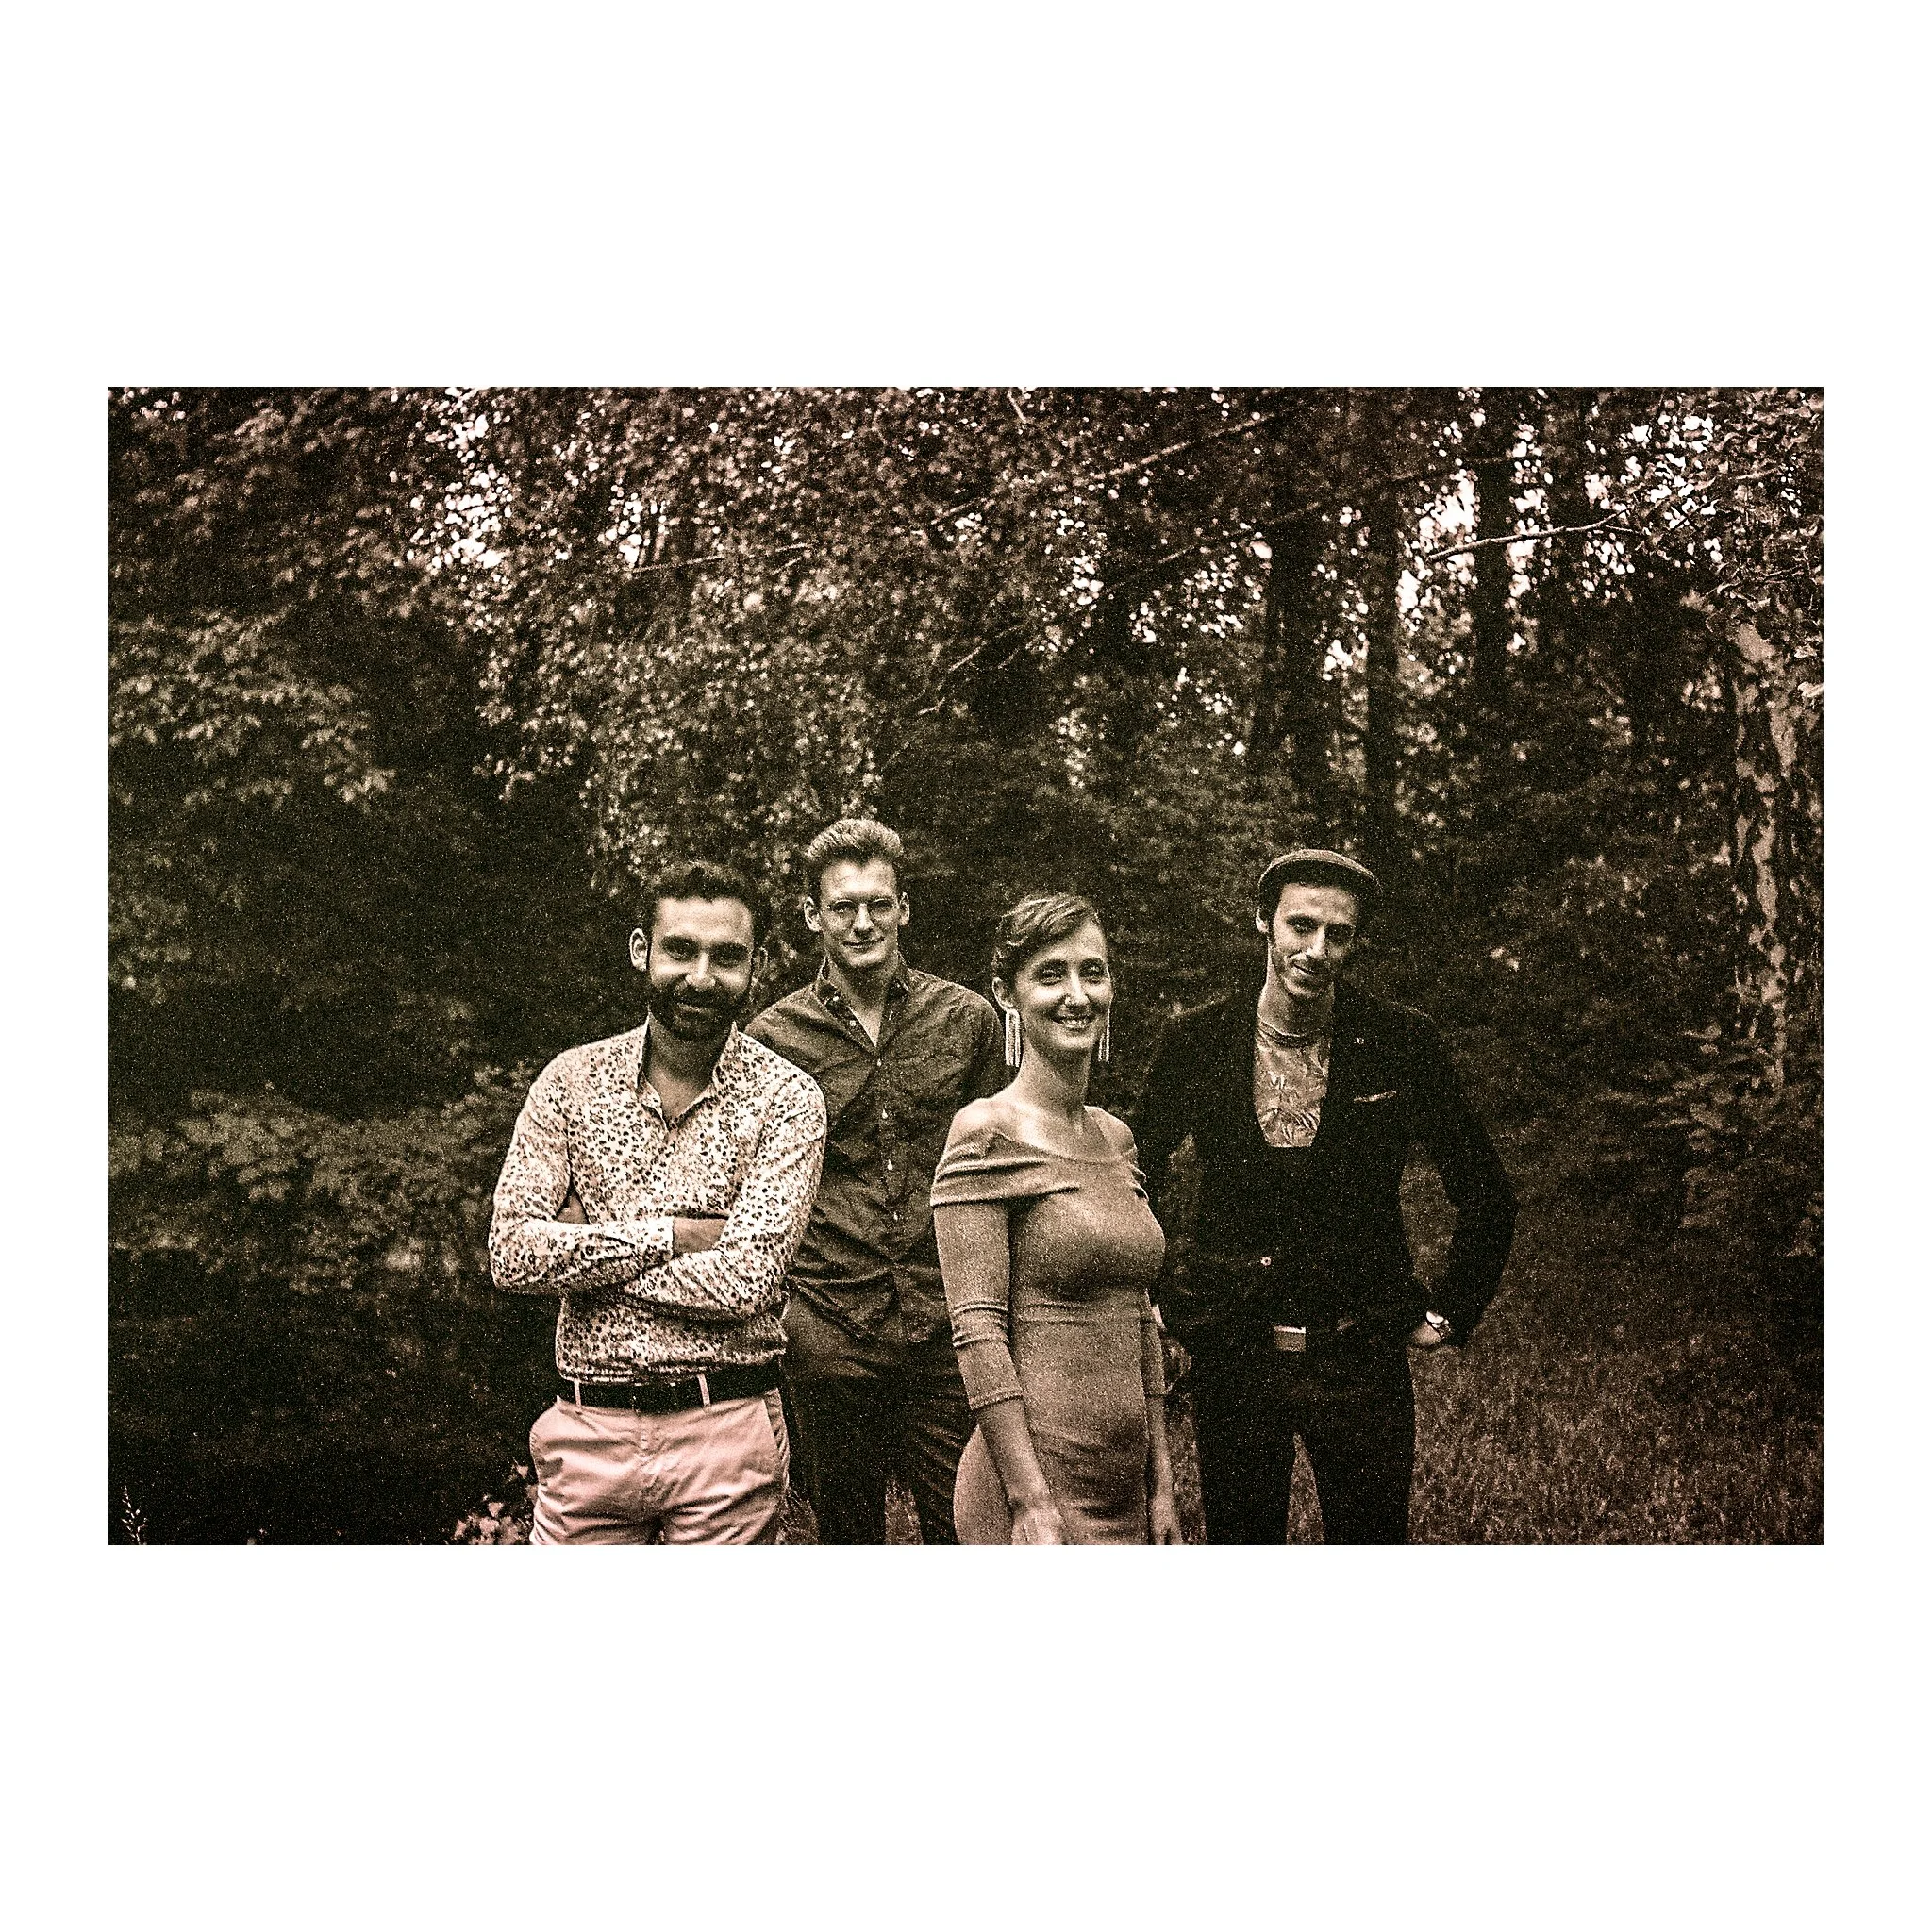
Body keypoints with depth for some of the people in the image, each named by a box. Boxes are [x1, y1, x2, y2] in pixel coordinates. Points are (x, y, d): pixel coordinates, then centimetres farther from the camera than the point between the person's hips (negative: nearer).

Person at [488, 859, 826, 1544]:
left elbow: (747, 1279, -17)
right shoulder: (572, 1081, 2)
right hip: (587, 1433, 2)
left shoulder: (785, 1099, -5)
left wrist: (583, 1251, -11)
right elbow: (512, 1254, -8)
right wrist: (669, 1235, -13)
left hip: (725, 1434, -1)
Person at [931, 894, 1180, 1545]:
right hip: (1033, 1478, -7)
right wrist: (1031, 1502, -19)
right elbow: (978, 1331, -16)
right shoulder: (988, 1133, -11)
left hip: (1125, 1485, 7)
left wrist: (1161, 1486, 11)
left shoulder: (1116, 1137, 11)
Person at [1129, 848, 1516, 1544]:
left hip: (1360, 1357, 0)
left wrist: (1448, 1313, 3)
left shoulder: (1401, 1042, -4)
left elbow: (1486, 1193, 6)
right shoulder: (1193, 1043, -3)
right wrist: (1156, 1301, 8)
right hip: (1230, 1357, 1)